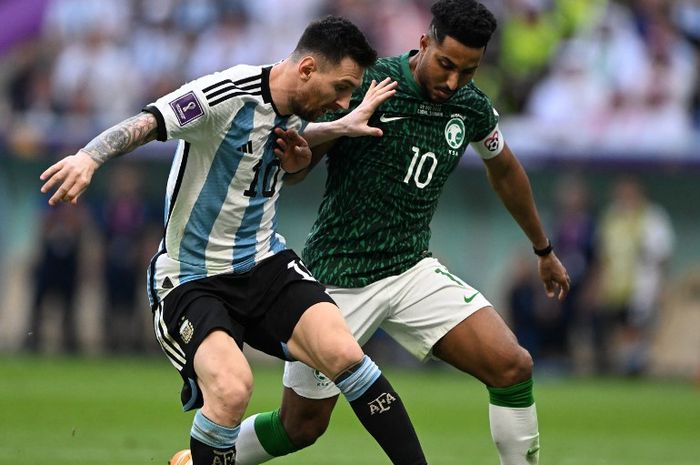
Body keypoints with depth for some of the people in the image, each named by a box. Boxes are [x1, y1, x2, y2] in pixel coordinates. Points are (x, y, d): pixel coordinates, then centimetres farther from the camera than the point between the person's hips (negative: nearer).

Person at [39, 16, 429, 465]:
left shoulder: (296, 112, 4)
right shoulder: (226, 95, -20)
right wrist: (89, 157, -51)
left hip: (267, 262, 6)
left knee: (344, 354, -17)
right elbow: (143, 125, -31)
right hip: (192, 276, -6)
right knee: (232, 388, -29)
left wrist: (299, 160, 2)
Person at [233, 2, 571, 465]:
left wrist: (544, 249, 31)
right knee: (302, 426, 3)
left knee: (513, 365, -15)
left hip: (413, 270, 4)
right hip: (338, 280, -4)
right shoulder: (369, 85, -18)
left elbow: (504, 170, 20)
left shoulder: (472, 107, -1)